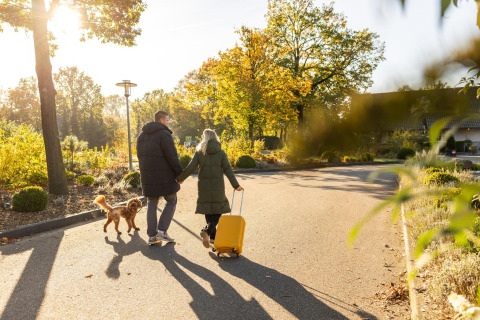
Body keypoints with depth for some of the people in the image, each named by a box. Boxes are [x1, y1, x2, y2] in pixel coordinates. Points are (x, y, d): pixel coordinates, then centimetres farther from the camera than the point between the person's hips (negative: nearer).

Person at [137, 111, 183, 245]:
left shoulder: (142, 136, 12)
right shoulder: (164, 134, -12)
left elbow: (140, 156, 14)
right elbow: (172, 157, -17)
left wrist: (144, 174, 18)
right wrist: (180, 173, -9)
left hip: (147, 176, 7)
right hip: (164, 176, -6)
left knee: (152, 204, 13)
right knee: (171, 201, 10)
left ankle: (152, 235, 11)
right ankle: (162, 230, 1)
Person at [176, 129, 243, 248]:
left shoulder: (199, 152, 0)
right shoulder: (221, 153, -1)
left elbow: (190, 168, -6)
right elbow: (228, 170, -6)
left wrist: (179, 178, 8)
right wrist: (236, 185, -1)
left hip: (204, 186, 2)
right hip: (217, 185, -2)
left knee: (208, 211, 13)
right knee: (218, 210, 7)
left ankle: (213, 236, 17)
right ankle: (207, 230, -15)